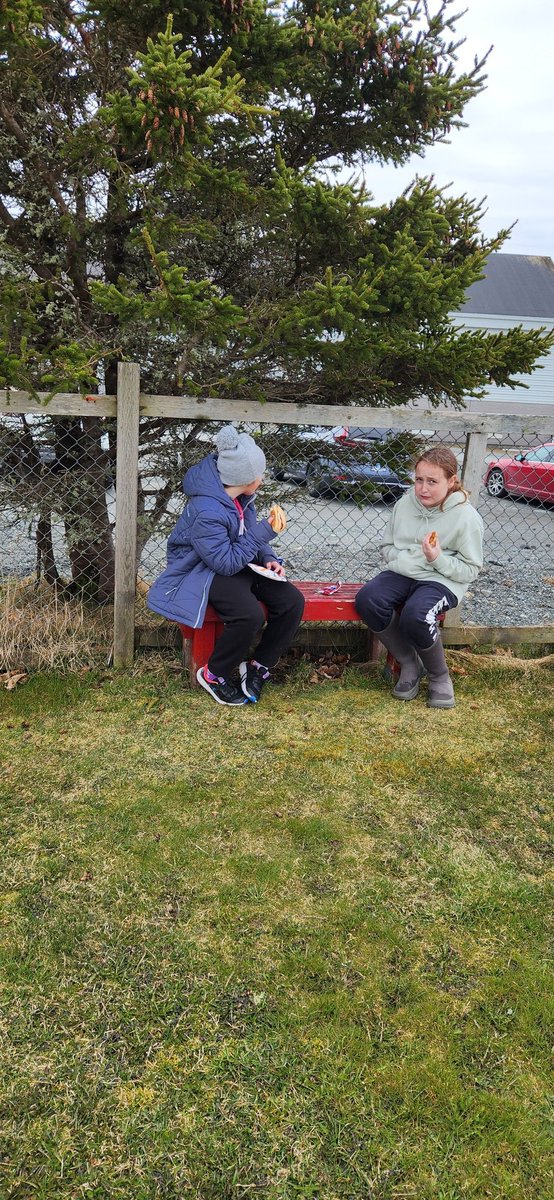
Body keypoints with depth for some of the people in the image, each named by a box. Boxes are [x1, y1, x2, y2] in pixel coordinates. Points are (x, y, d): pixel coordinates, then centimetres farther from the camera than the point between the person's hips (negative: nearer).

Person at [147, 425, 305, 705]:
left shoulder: (241, 496, -2)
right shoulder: (206, 512, -29)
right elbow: (227, 563, -26)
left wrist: (268, 559, -5)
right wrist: (263, 532, -26)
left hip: (236, 563, 9)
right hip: (204, 572, -8)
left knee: (293, 601, -10)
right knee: (250, 615, -33)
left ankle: (259, 666, 7)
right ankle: (213, 675, -7)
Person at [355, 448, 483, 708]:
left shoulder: (466, 517, -8)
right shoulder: (404, 504, 4)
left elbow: (470, 570, -4)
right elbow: (387, 546, 16)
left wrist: (437, 559, -21)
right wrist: (405, 559, -7)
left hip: (441, 581, -5)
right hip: (402, 574, 5)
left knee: (415, 615, -36)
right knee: (367, 600, -26)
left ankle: (439, 677, -6)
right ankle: (409, 665, -5)